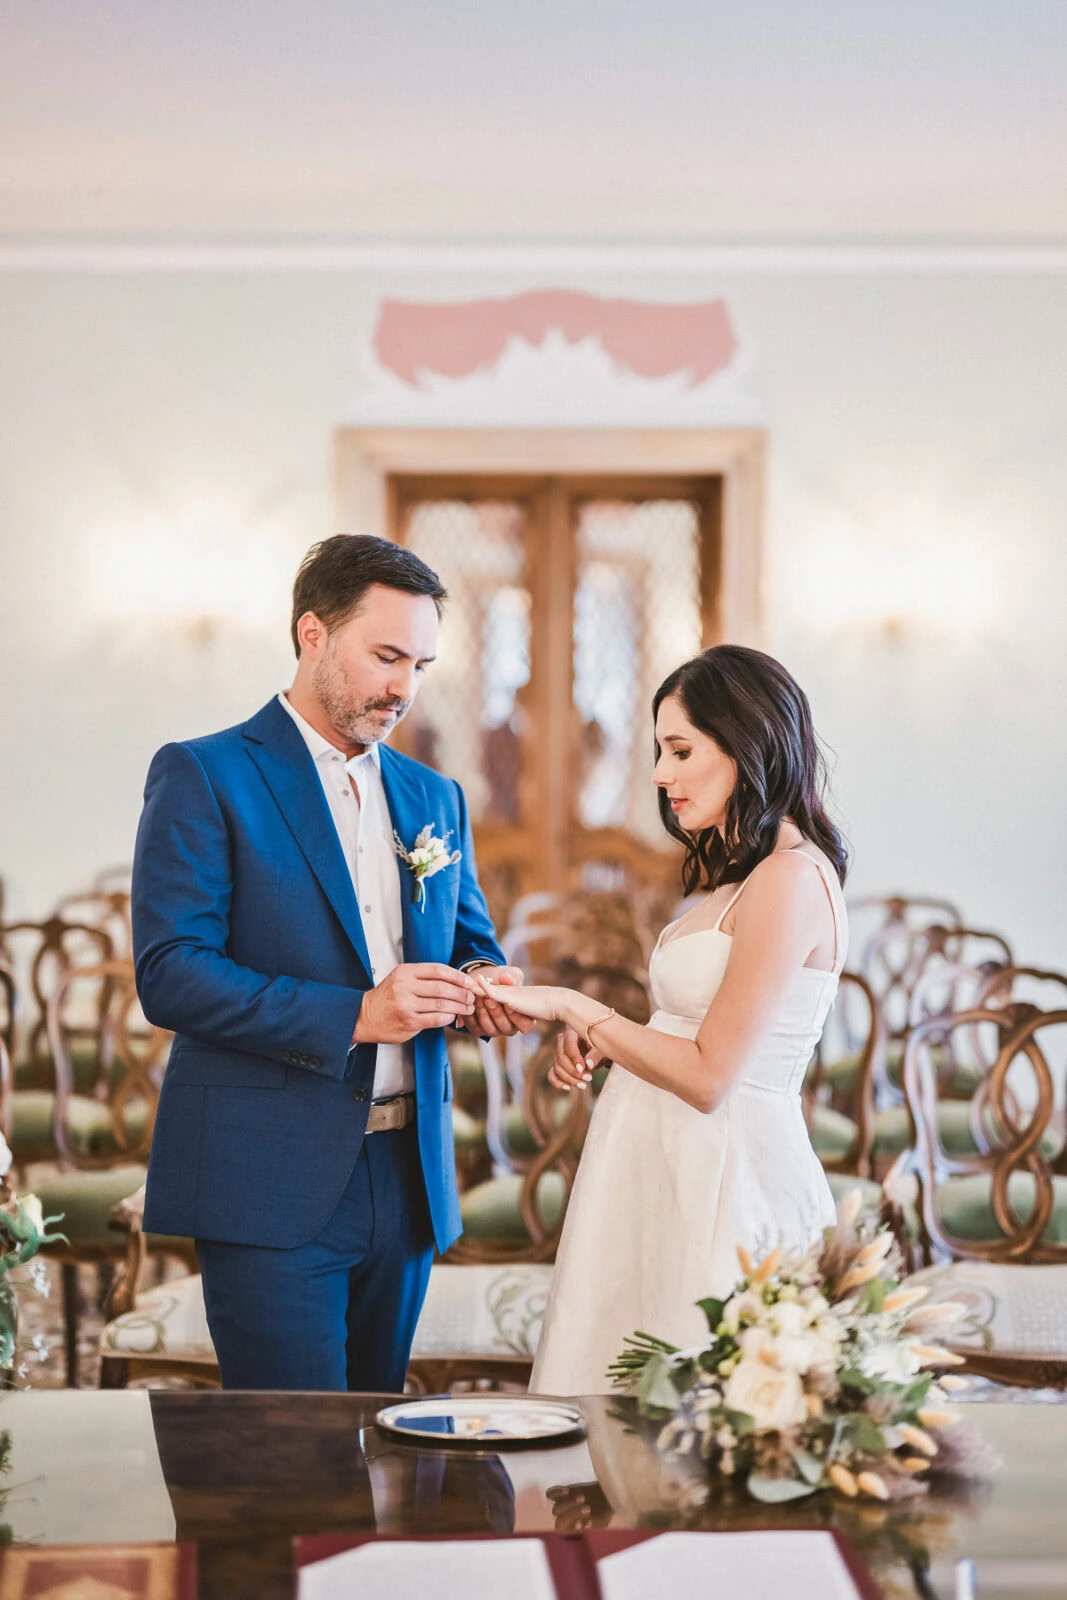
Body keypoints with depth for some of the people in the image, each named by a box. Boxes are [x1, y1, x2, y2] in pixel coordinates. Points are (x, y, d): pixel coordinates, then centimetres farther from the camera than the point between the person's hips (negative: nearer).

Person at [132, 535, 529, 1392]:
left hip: (407, 1182, 6)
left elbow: (470, 936, 24)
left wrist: (484, 983, -2)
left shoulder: (434, 797, 15)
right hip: (271, 1185, -6)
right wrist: (351, 1016, -21)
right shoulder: (203, 776, -4)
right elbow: (169, 974, -13)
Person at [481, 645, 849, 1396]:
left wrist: (575, 1009, -10)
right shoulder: (739, 873, 14)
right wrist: (598, 1042, 3)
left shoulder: (792, 878, -16)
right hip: (670, 1167, 9)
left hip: (724, 1180, -9)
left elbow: (709, 1076, -17)